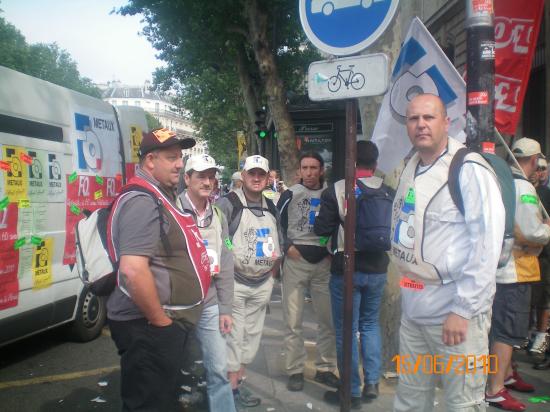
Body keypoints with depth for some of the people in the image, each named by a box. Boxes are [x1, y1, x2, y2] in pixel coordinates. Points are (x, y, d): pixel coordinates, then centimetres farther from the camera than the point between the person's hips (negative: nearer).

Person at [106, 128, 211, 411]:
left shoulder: (161, 197, 14)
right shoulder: (142, 202, -19)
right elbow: (133, 271, -30)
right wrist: (160, 321, -19)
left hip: (168, 323, 10)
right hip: (148, 327, -10)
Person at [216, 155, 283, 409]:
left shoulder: (271, 208, 9)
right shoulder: (228, 204, -11)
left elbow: (278, 244, 18)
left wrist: (272, 274, 10)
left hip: (262, 285, 6)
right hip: (234, 283, -6)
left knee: (252, 335, 14)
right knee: (233, 336, -1)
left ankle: (239, 383, 28)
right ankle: (231, 389, 12)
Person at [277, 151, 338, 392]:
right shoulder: (290, 194, 1)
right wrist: (287, 247, -8)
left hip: (324, 263, 2)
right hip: (295, 261, -2)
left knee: (329, 318, 7)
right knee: (293, 320, 3)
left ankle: (325, 368, 21)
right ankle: (295, 371, 13)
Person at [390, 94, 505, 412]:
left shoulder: (470, 170, -13)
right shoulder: (410, 171, 12)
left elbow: (487, 245, -17)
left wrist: (463, 310, -17)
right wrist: (406, 278, 14)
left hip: (456, 310, -7)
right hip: (413, 306, 7)